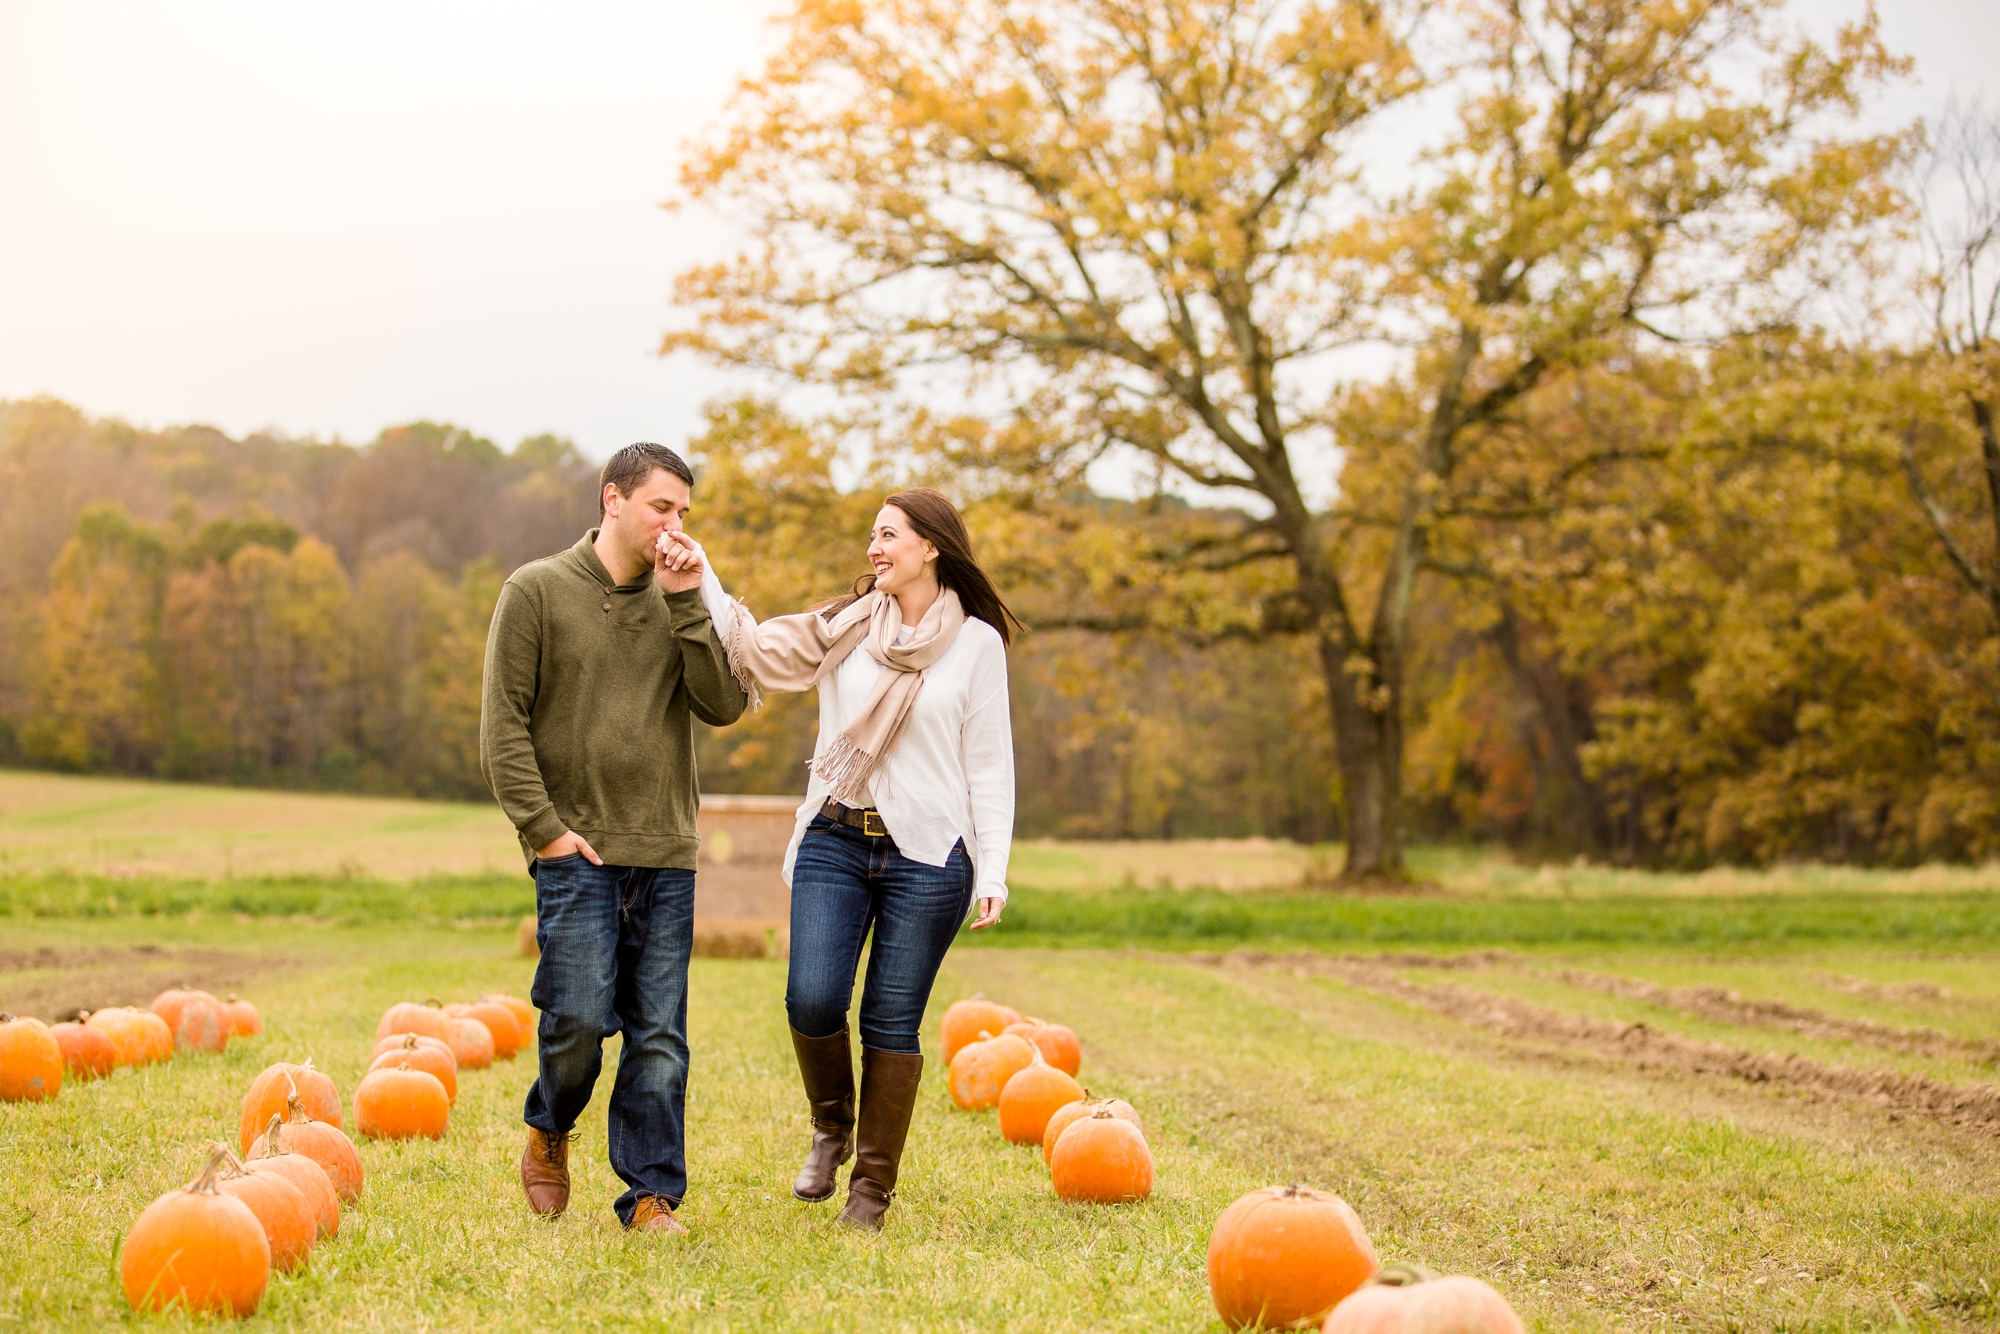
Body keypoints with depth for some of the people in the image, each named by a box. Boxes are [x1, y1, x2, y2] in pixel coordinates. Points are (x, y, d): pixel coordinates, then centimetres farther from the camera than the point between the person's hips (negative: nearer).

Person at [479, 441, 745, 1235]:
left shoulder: (678, 601, 12)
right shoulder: (537, 591, 1)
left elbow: (725, 706, 0)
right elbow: (502, 724, -3)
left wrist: (687, 603, -6)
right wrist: (544, 826, -10)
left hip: (666, 855, 4)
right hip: (577, 851, -3)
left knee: (659, 1035, 2)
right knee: (580, 1015, -10)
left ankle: (651, 1194, 11)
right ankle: (549, 1133, 20)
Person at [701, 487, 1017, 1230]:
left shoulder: (976, 643, 3)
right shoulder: (844, 628, 10)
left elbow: (989, 763, 2)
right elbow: (752, 652, 4)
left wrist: (993, 871, -4)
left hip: (927, 853, -2)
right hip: (835, 841, 2)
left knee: (892, 1022, 2)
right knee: (811, 1000, -11)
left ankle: (871, 1188, 16)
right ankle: (831, 1128, 19)